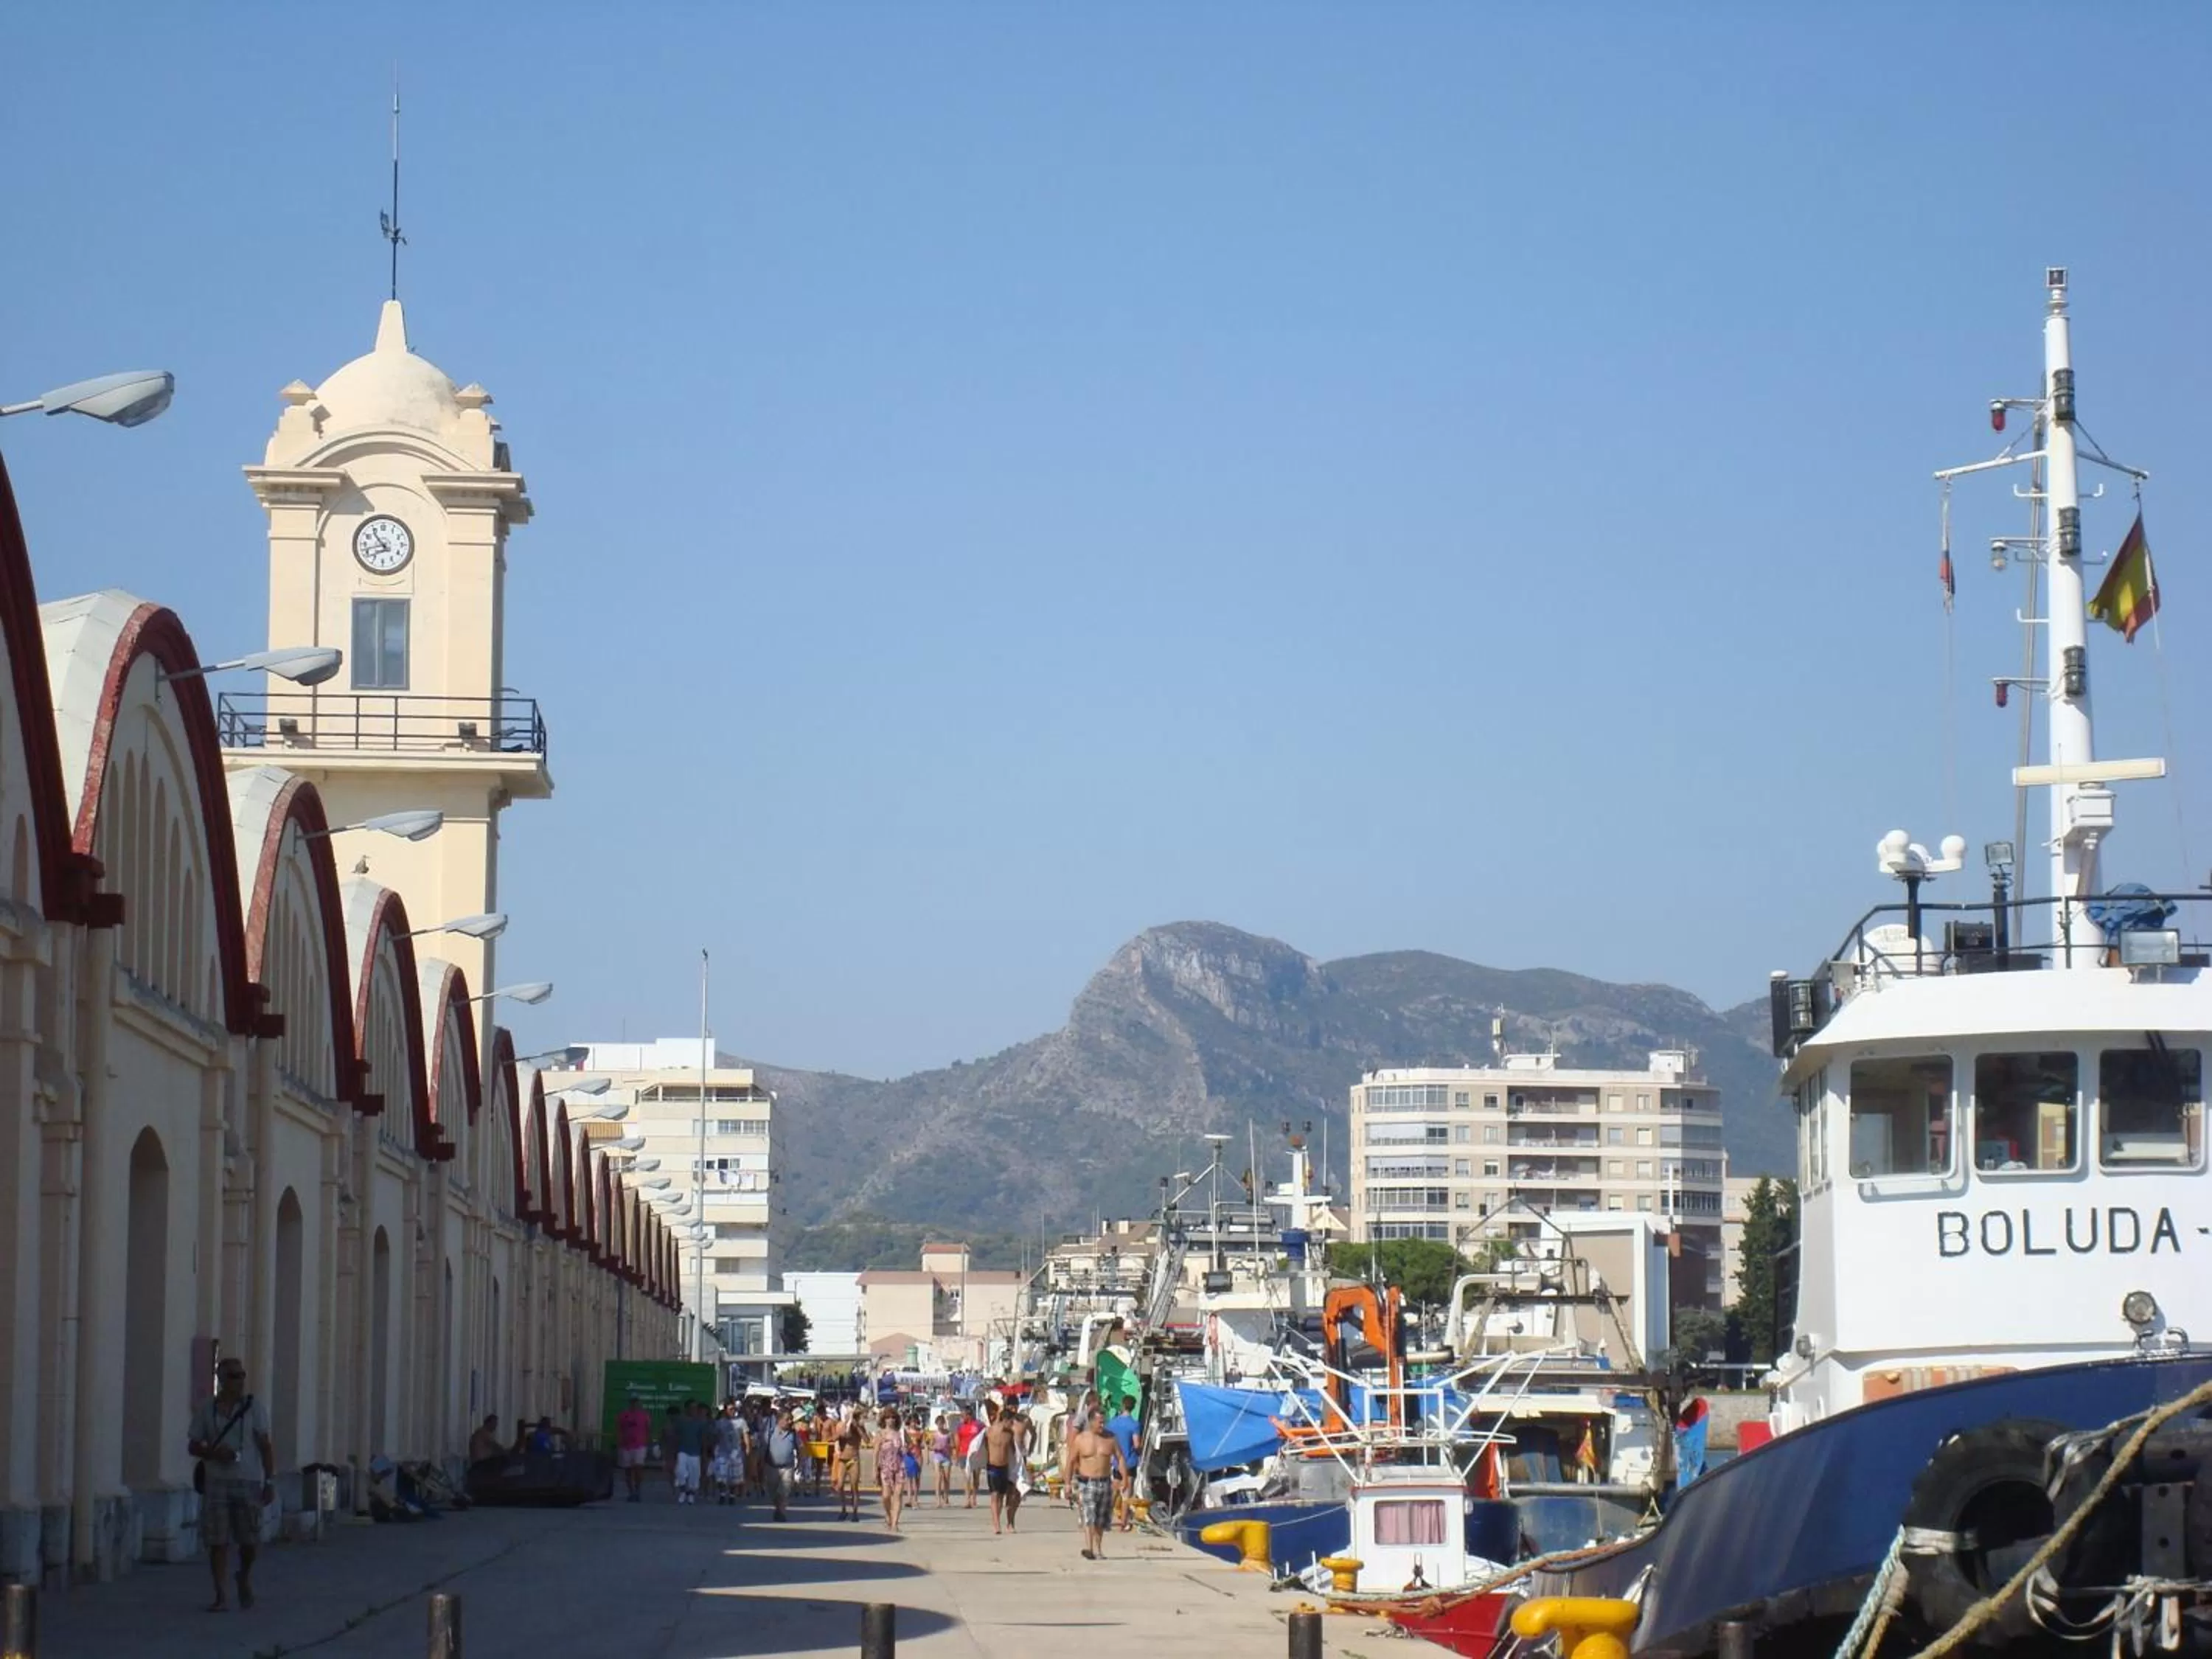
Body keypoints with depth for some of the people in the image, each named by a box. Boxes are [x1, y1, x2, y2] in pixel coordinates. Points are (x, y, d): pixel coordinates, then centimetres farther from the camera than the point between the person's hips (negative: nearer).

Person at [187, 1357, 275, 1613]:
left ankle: (245, 1576, 32)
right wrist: (214, 1453, -11)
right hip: (217, 1483, 1)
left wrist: (269, 1481, -5)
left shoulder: (254, 1407, 2)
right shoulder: (206, 1409, 5)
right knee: (217, 1541, -5)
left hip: (249, 1481, -1)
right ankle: (221, 1595, -1)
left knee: (250, 1540, 2)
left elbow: (265, 1447, 1)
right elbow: (193, 1445, 10)